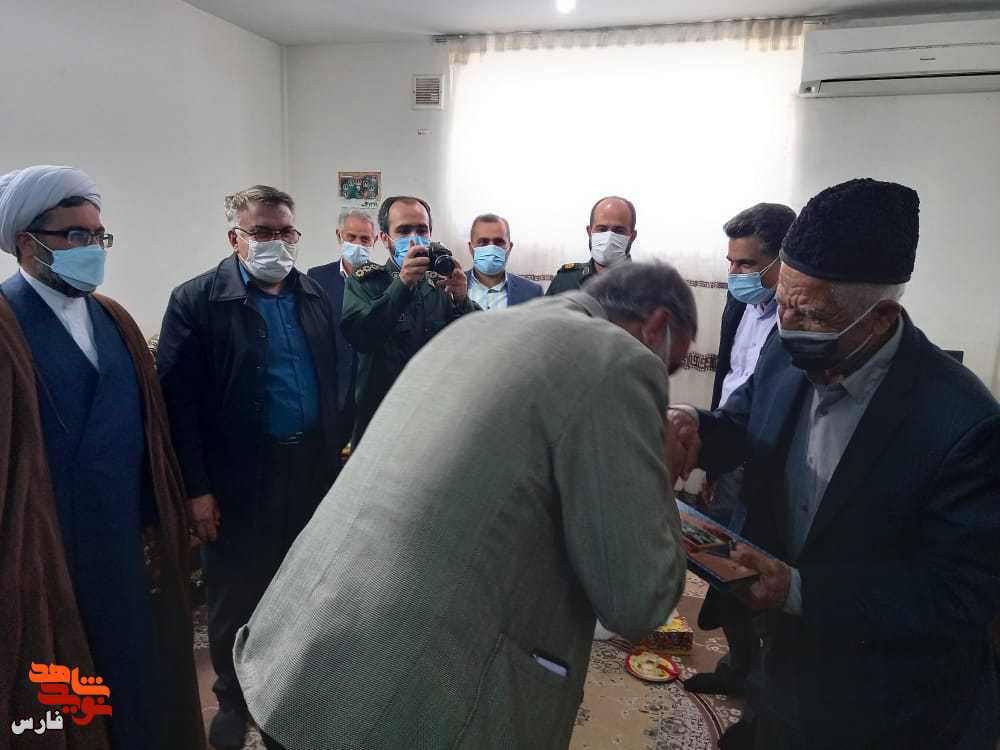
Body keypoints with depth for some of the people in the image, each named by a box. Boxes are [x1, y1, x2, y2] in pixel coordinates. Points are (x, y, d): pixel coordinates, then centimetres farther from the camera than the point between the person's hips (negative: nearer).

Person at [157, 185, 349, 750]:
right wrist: (196, 488, -13)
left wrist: (336, 453, 6)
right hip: (239, 479, -3)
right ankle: (233, 698, 37)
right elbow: (179, 400, -11)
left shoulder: (316, 297, 7)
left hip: (312, 470, 4)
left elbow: (333, 383, 9)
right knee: (235, 597, 14)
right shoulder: (197, 301, -7)